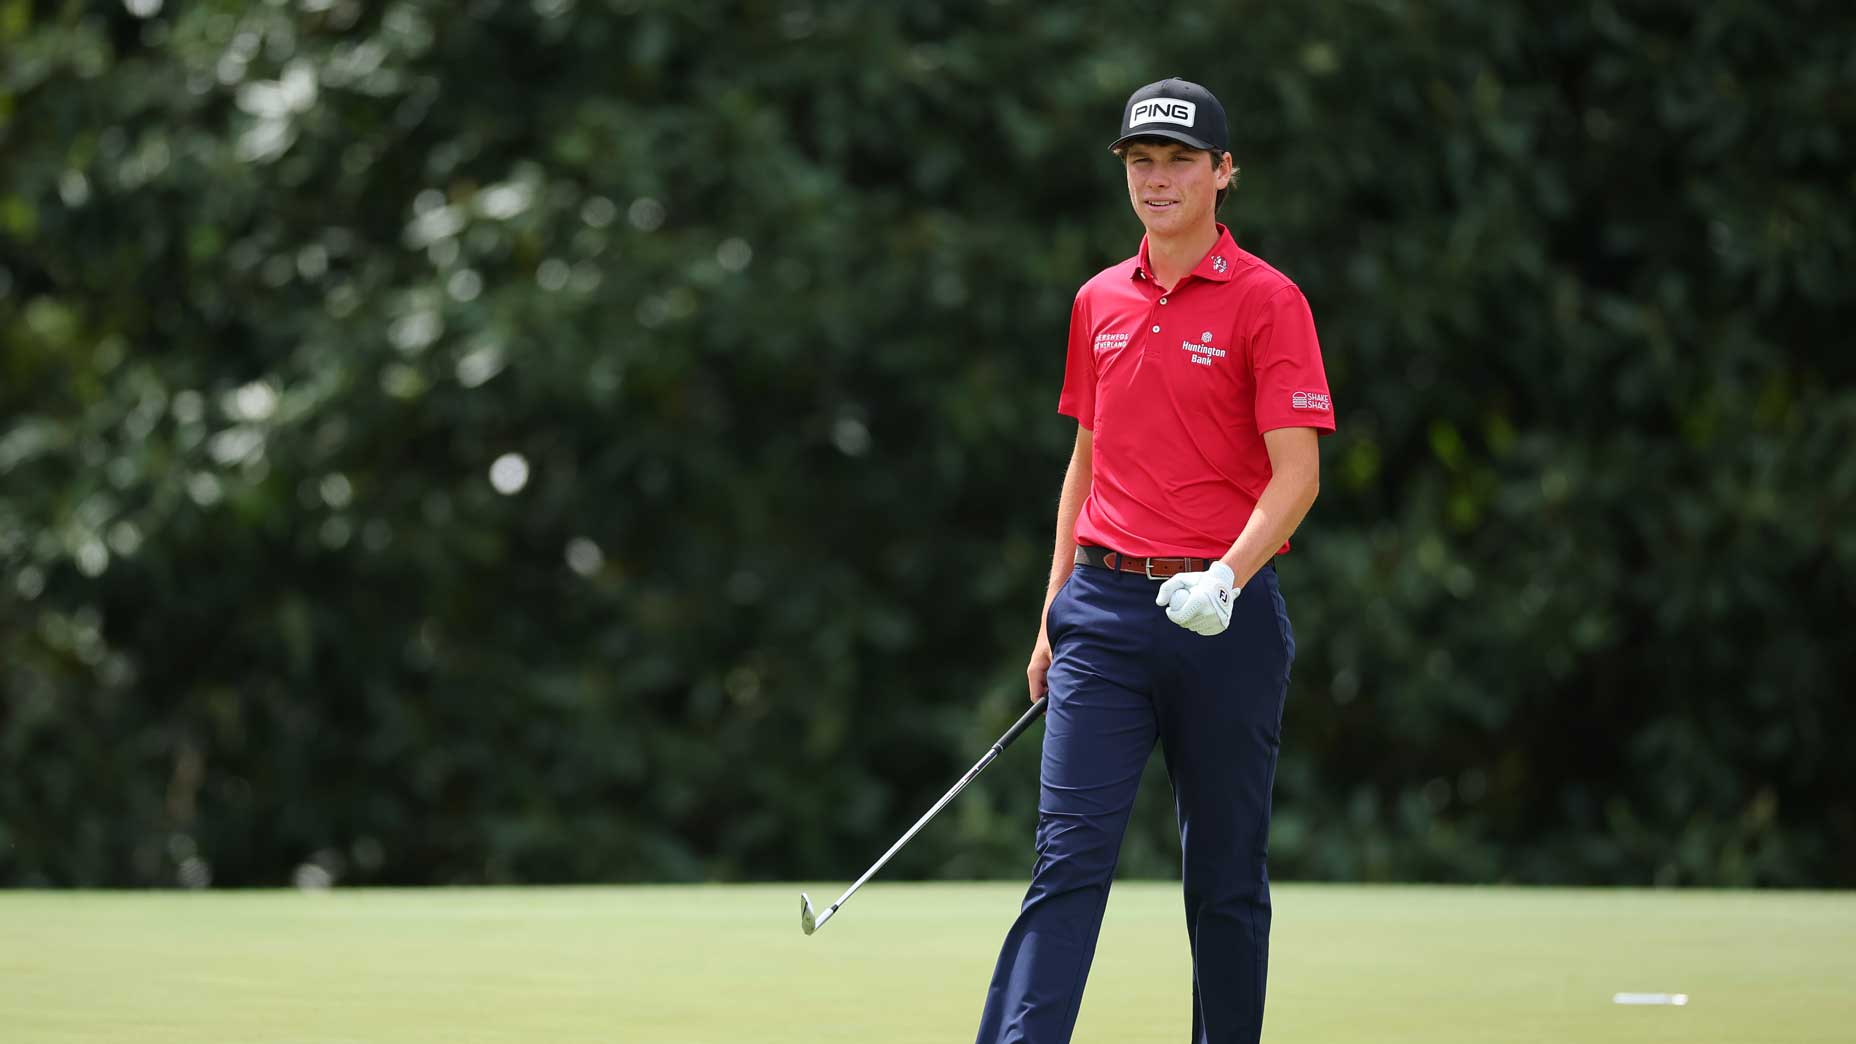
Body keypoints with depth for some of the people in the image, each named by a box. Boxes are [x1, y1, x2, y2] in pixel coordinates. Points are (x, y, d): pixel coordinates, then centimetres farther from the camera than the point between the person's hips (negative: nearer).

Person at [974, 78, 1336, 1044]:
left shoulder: (1267, 301, -4)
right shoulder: (1099, 302, 13)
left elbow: (1295, 473, -10)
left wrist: (1227, 578, -25)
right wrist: (1054, 613, 16)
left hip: (1223, 613, -3)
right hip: (1106, 608, 3)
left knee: (1225, 873, 4)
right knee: (1069, 853, -8)